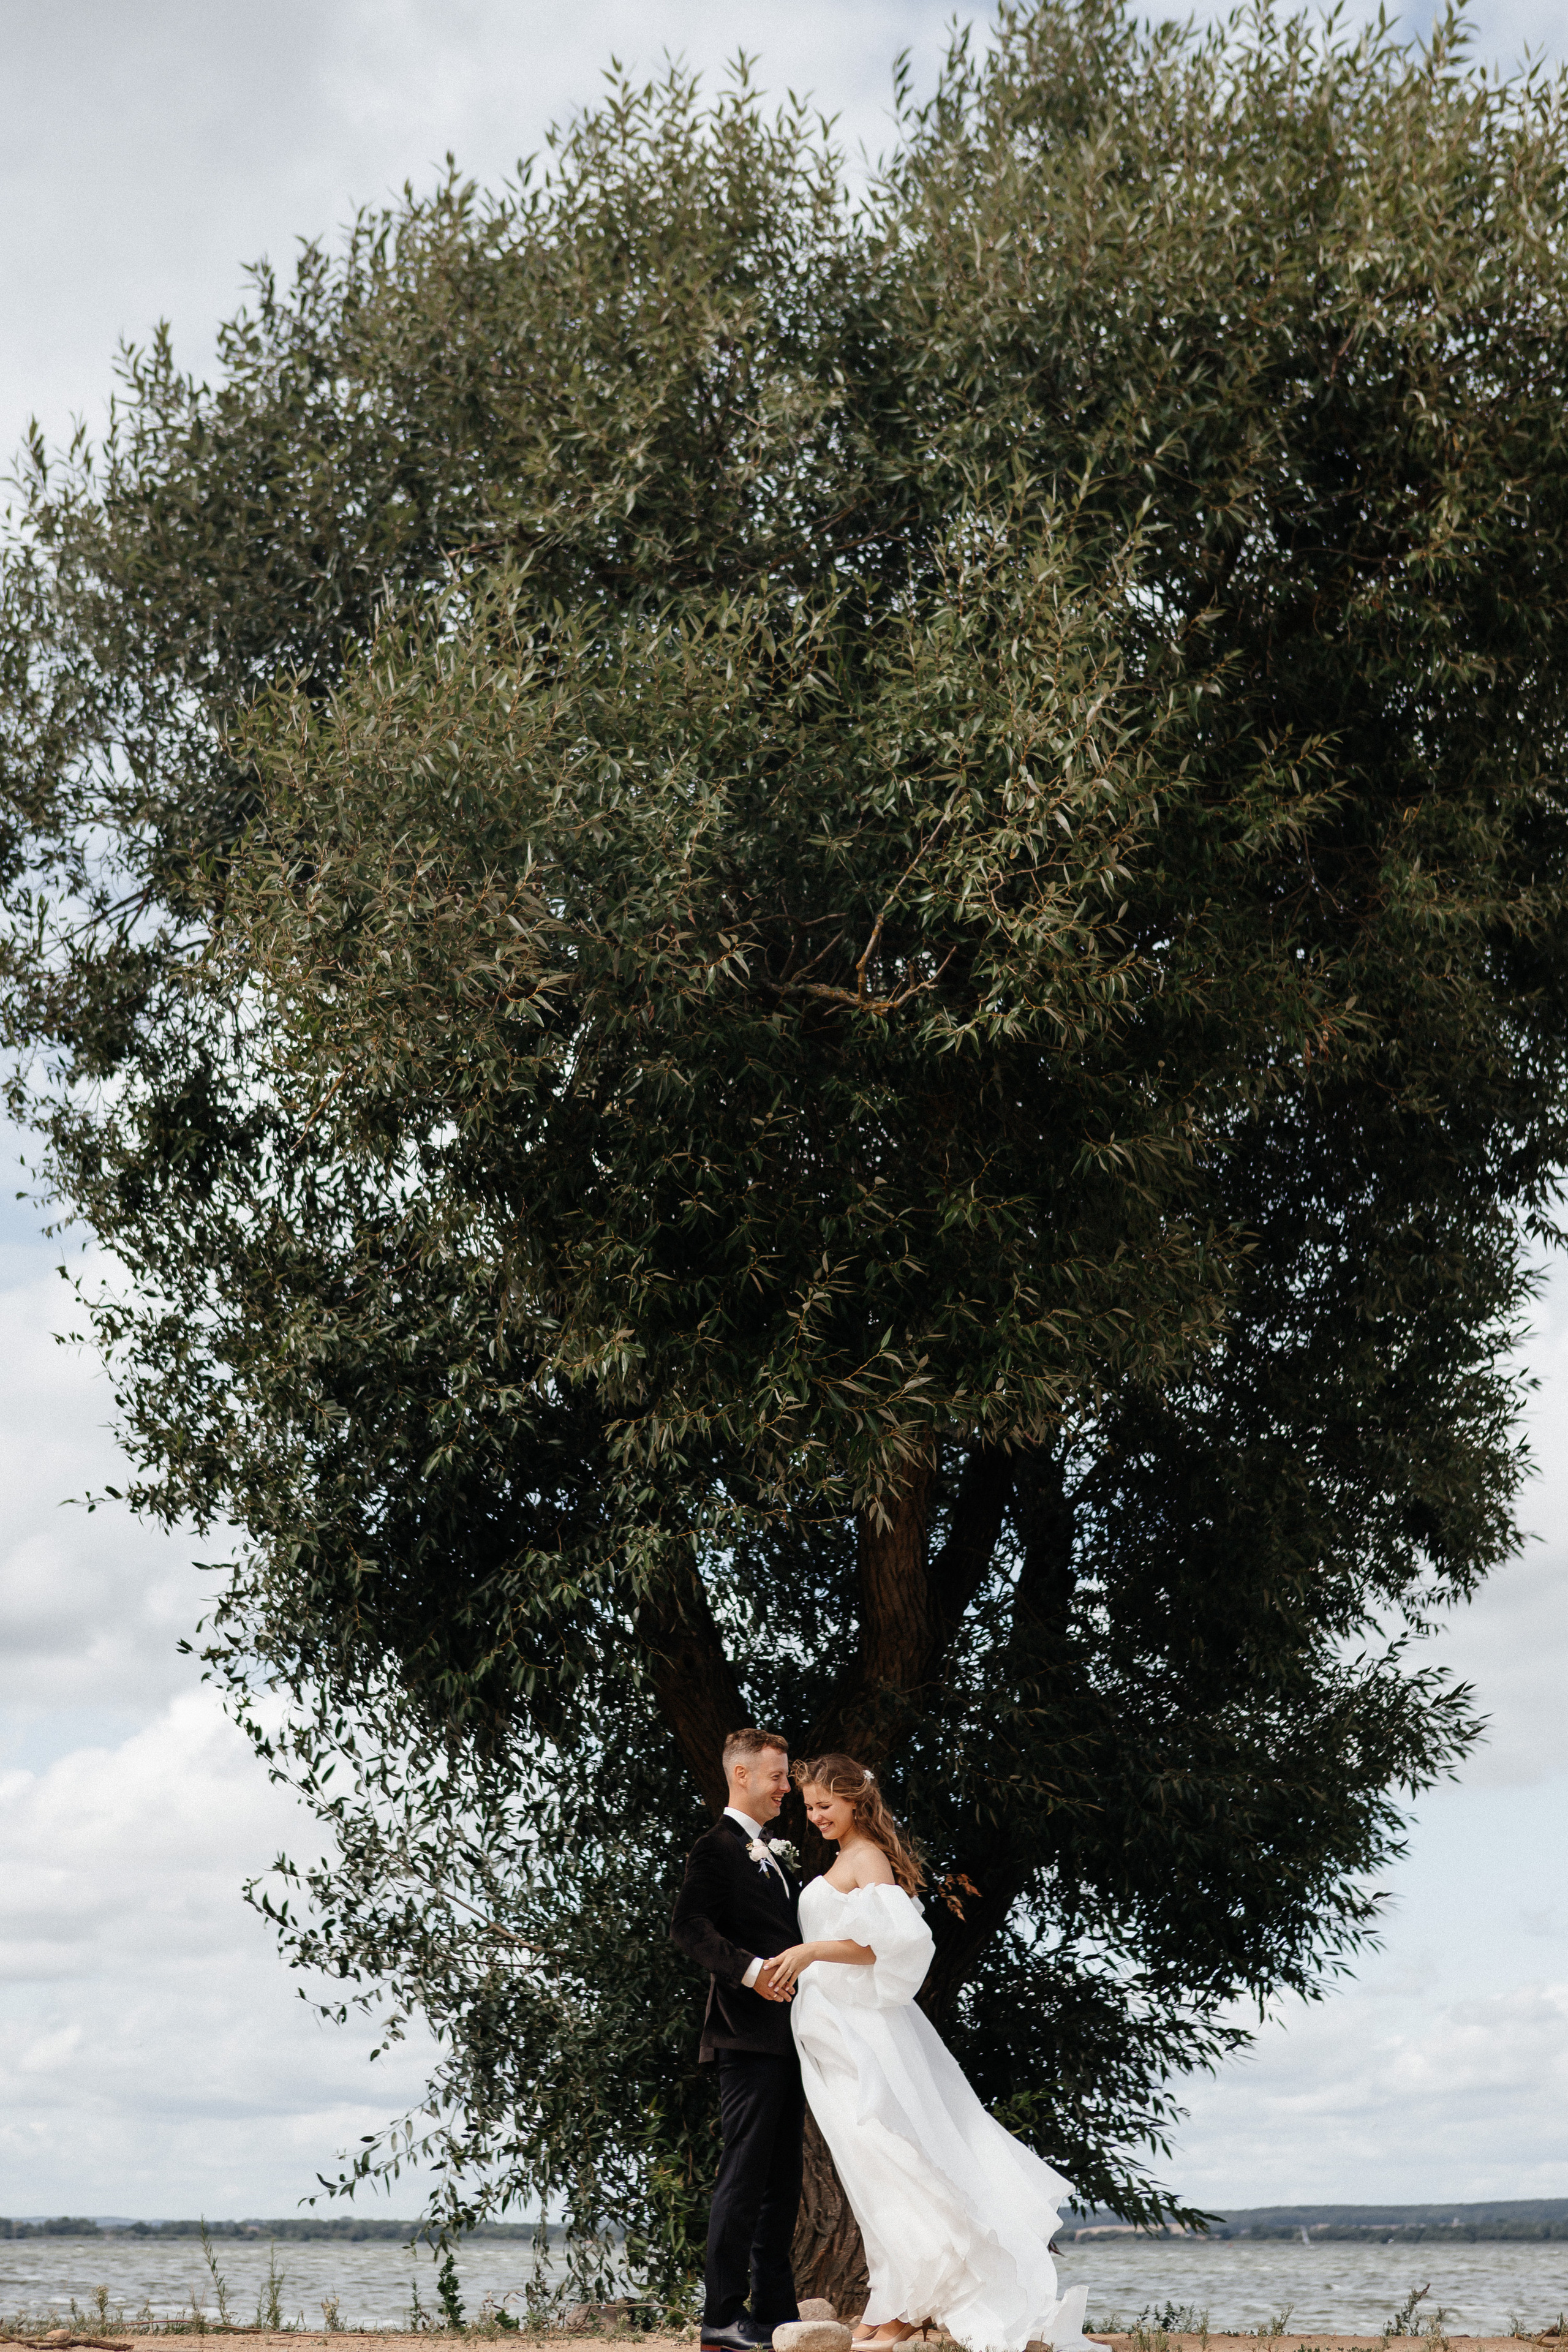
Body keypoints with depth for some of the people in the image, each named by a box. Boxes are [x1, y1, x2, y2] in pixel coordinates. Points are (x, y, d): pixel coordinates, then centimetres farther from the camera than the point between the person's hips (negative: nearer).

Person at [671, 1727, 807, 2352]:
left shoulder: (776, 1854, 21)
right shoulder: (717, 1848, -7)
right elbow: (689, 1926, -19)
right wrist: (749, 1969, -29)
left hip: (787, 2036, 9)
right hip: (747, 2033, -9)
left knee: (782, 2179, 12)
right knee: (744, 2176, -8)